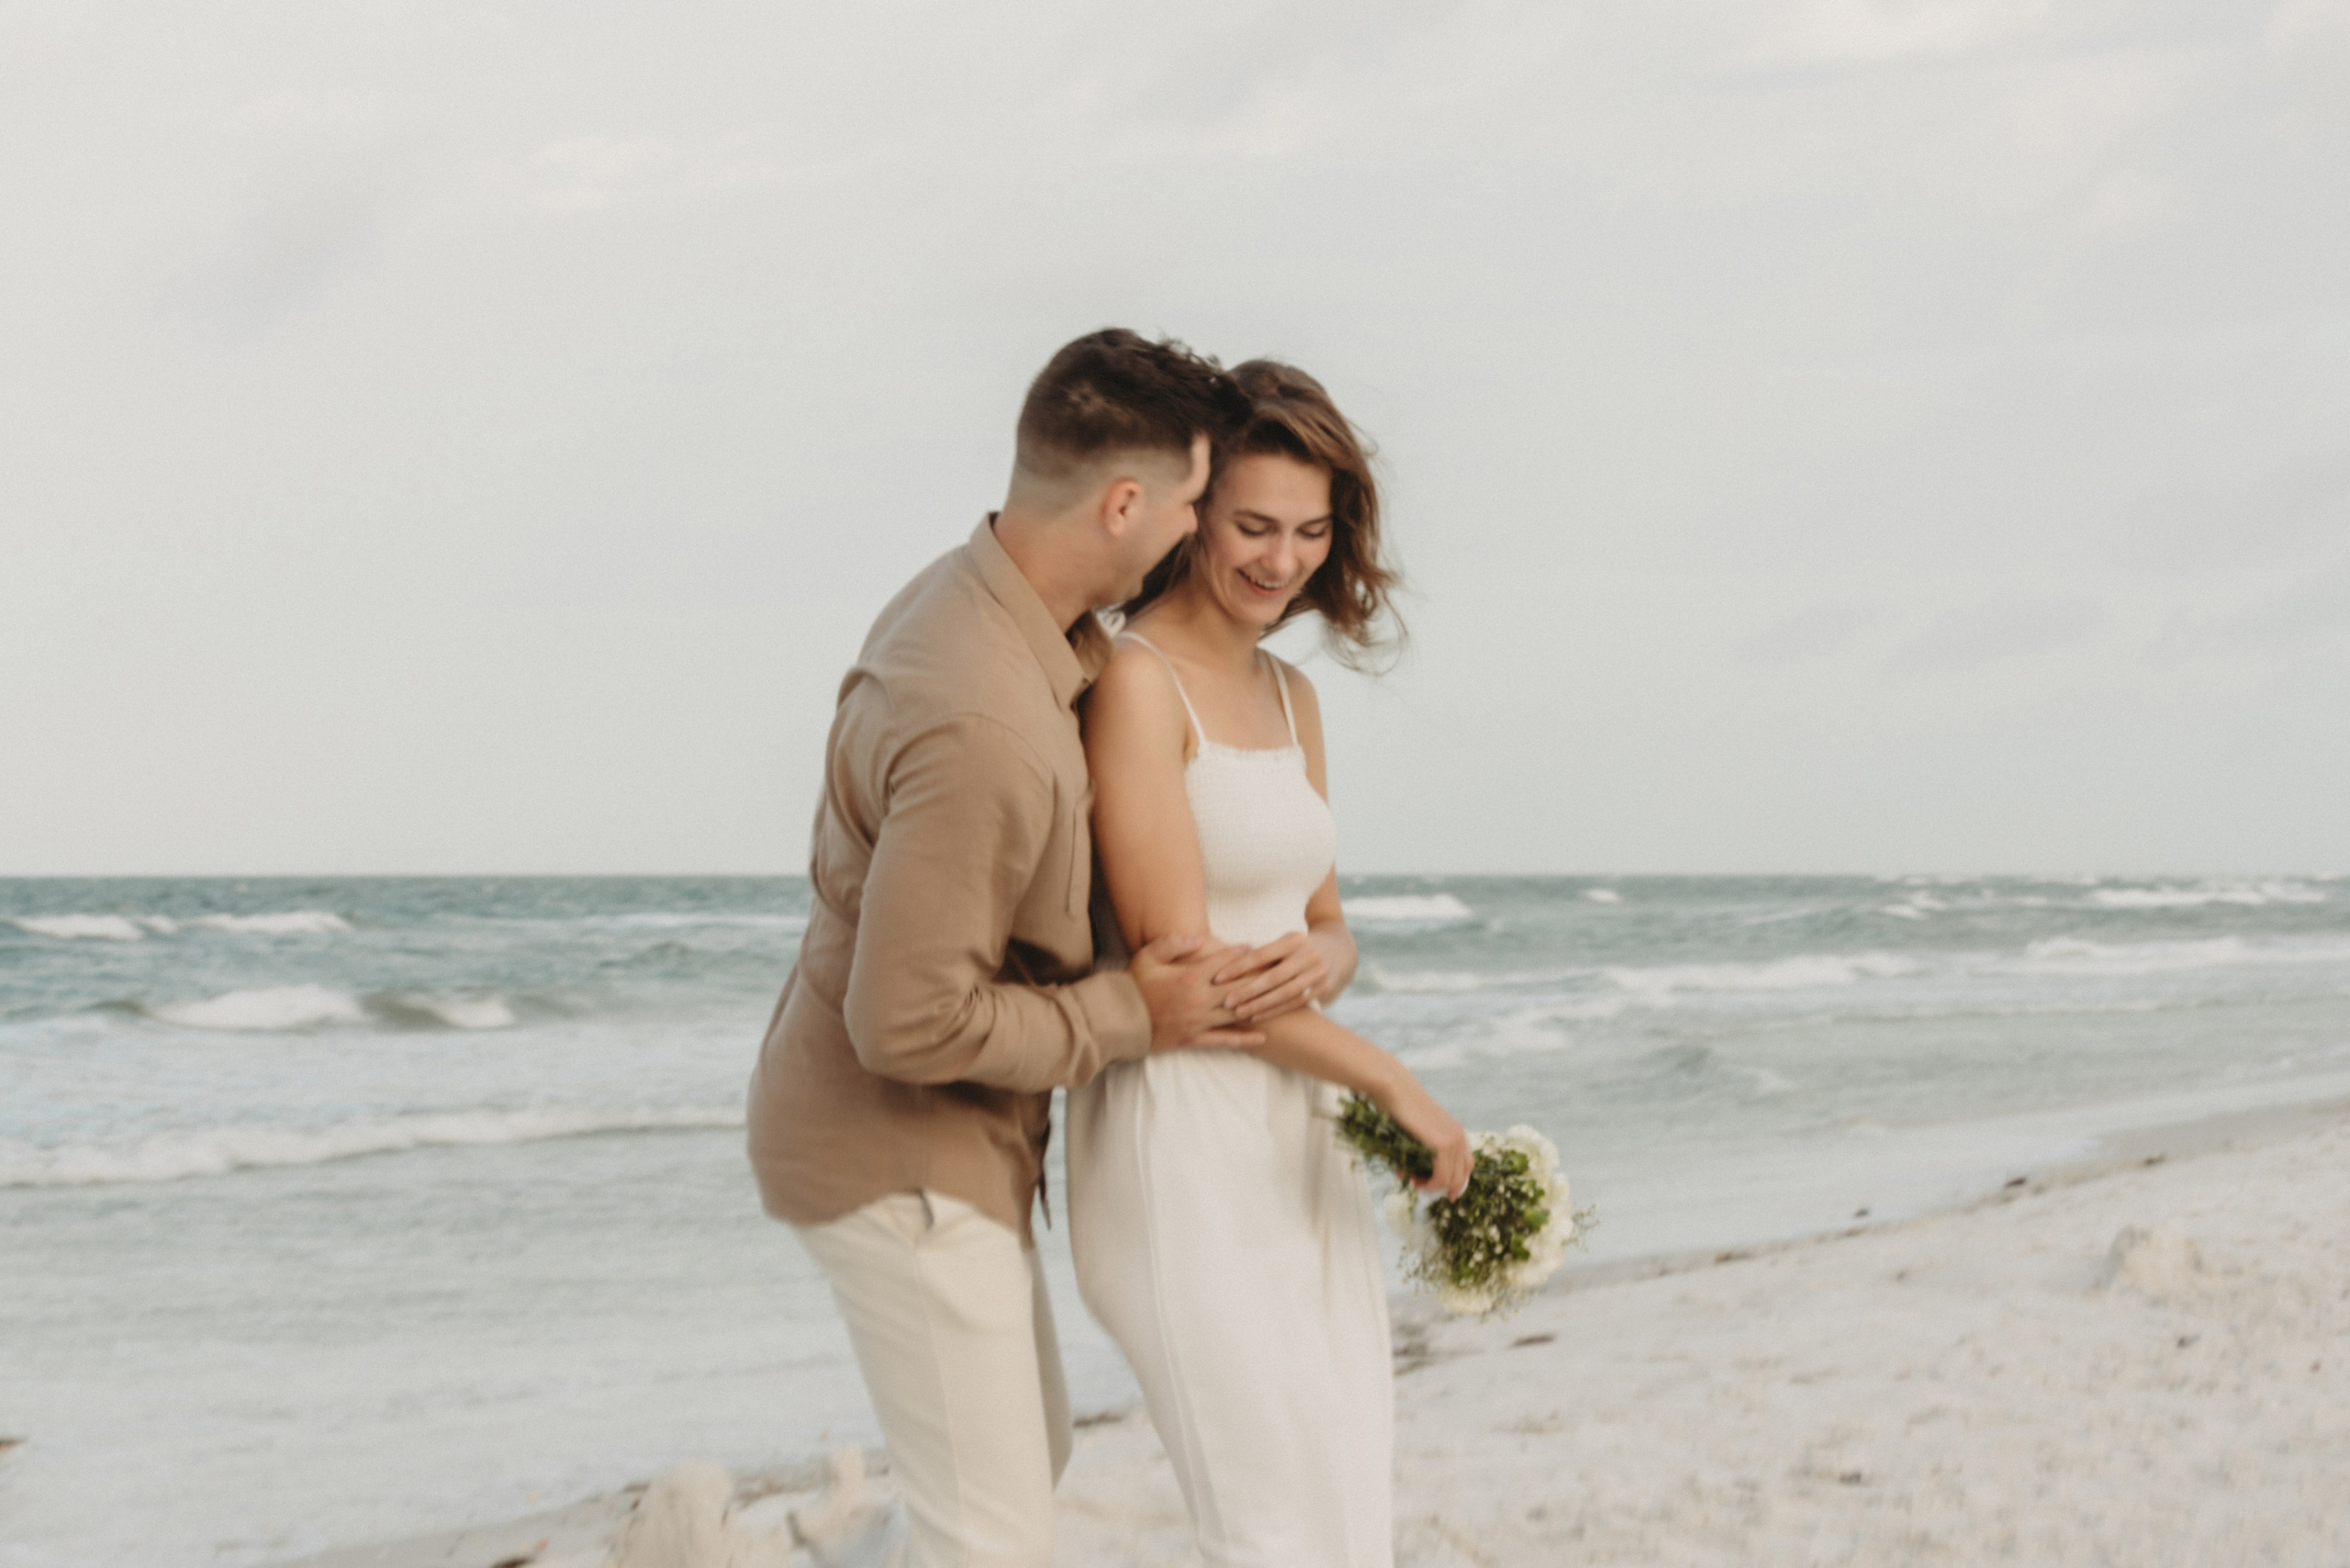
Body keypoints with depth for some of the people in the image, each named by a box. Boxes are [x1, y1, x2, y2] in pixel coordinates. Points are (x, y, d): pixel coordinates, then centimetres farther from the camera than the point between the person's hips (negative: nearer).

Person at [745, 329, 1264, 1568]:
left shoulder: (965, 595, 0)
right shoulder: (984, 729, -33)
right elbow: (910, 1024, -32)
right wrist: (1132, 1019, -19)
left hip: (940, 1143, 10)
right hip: (899, 1165, -10)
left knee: (1032, 1450, 24)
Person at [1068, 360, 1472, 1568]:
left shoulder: (1290, 697, 13)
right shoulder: (1137, 683, -13)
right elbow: (1176, 962, -16)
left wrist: (1317, 962, -10)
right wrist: (1394, 1082, -10)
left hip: (1302, 1146, 8)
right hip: (1183, 1144, -8)